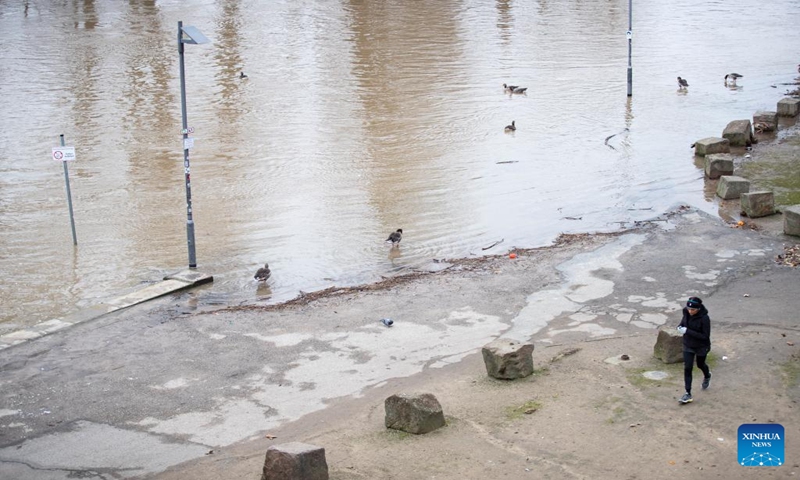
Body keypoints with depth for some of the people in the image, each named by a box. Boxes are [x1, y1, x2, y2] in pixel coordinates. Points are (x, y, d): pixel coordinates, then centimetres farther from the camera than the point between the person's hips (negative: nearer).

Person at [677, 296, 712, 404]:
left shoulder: (704, 318, -29)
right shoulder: (687, 313, -12)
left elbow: (705, 336, -27)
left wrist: (688, 331, -33)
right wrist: (680, 326, -16)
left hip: (701, 347, -4)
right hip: (688, 346, 4)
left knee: (700, 364, 22)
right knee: (687, 368, -2)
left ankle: (707, 376, 58)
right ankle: (688, 394, 4)